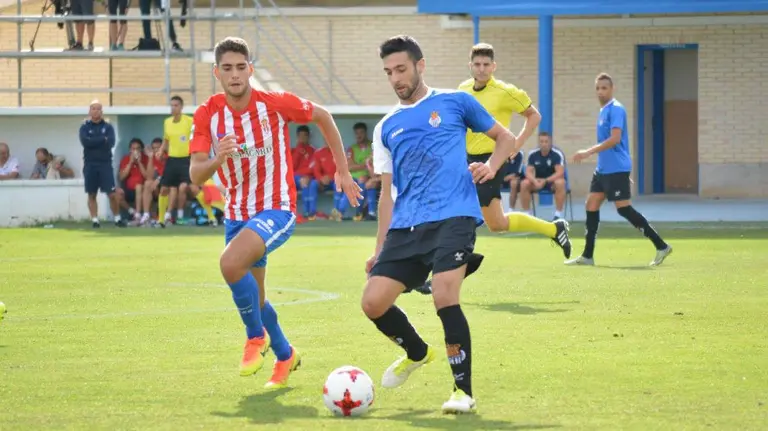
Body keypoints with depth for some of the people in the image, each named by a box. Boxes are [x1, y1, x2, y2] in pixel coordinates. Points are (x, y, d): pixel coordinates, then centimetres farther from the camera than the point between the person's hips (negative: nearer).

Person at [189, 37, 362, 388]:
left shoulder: (276, 104, -13)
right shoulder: (207, 115, -7)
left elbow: (323, 116, 5)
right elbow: (195, 175, -12)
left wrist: (342, 172, 8)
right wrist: (217, 159, -35)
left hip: (277, 210, -5)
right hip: (237, 214, 5)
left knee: (230, 263, -29)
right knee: (253, 299, 13)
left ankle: (257, 337, -7)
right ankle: (285, 356, 39)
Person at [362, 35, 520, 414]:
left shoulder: (454, 102, 8)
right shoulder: (386, 127, 19)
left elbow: (506, 139, 15)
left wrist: (491, 166, -6)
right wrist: (381, 248, 14)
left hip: (453, 216, -5)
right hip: (405, 227, 5)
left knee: (445, 299, -23)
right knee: (373, 302, -6)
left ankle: (463, 390, -8)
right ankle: (417, 353, 25)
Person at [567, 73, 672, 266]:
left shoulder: (615, 109, -13)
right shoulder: (603, 111, 16)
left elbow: (615, 138, -23)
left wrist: (589, 152, -24)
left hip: (616, 169, -10)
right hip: (603, 169, 10)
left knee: (624, 209, -9)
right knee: (591, 205, 6)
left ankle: (661, 246, -4)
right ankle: (587, 256, 10)